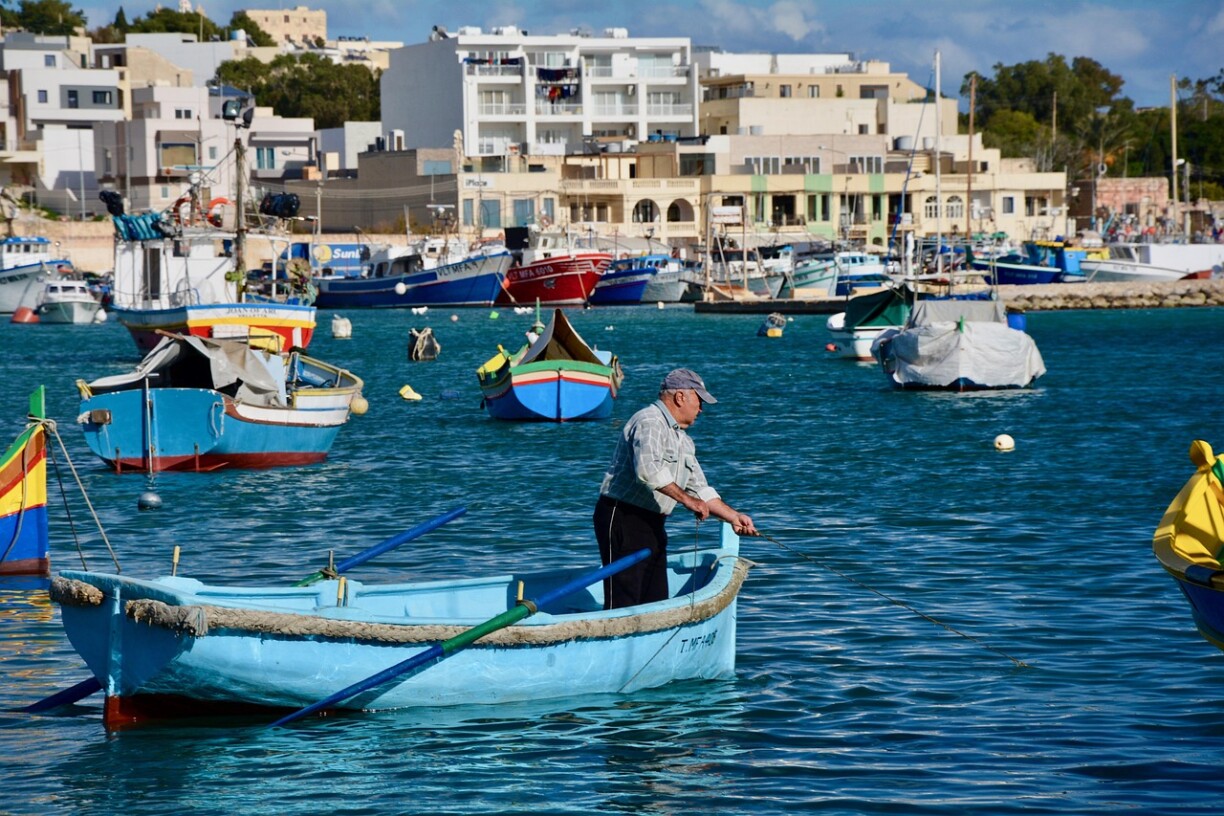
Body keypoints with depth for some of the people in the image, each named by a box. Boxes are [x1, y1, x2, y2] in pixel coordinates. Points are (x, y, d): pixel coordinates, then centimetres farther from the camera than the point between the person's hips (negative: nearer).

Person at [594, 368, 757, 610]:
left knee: (656, 601, 7)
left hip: (652, 525, 10)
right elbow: (648, 469, -28)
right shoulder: (649, 422, -12)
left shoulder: (684, 441, 20)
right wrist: (686, 499, -23)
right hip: (623, 518, -10)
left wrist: (733, 516, 15)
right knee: (623, 600, -14)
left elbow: (700, 490, 25)